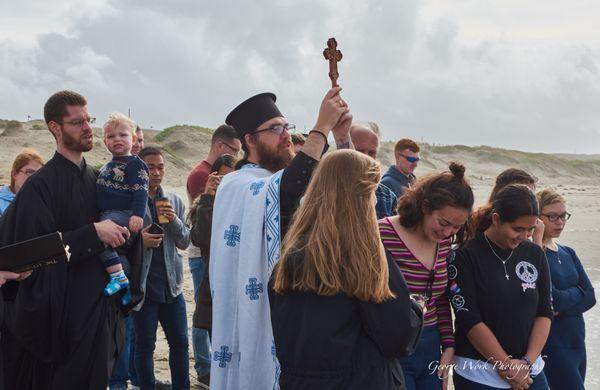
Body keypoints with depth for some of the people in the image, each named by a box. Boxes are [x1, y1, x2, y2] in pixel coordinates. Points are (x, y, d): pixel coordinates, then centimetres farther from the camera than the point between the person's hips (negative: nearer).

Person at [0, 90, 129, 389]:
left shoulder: (97, 179, 9)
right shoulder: (41, 184, -11)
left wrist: (124, 228, -1)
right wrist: (93, 233, -22)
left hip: (101, 307, 6)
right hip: (64, 313, -6)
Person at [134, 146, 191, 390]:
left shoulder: (175, 201, 8)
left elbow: (184, 242, 7)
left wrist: (174, 220, -11)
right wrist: (139, 241, -23)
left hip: (171, 283, 4)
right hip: (143, 285, -4)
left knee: (180, 342, 10)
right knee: (145, 345, 6)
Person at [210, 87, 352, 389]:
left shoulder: (287, 179, 13)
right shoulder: (235, 186, -12)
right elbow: (285, 194, -31)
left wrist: (341, 137, -10)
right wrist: (322, 127, -27)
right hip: (258, 316, -7)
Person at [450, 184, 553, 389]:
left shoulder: (535, 254, 5)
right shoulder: (466, 255, -10)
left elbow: (544, 312, 4)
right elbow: (469, 320, -13)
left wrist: (529, 361, -7)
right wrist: (507, 366, -12)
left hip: (530, 372, 4)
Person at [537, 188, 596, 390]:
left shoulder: (568, 253, 12)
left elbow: (590, 297, 2)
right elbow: (551, 298, -21)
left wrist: (560, 306, -12)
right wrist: (576, 294, -6)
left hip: (577, 343, 7)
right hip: (551, 345, -7)